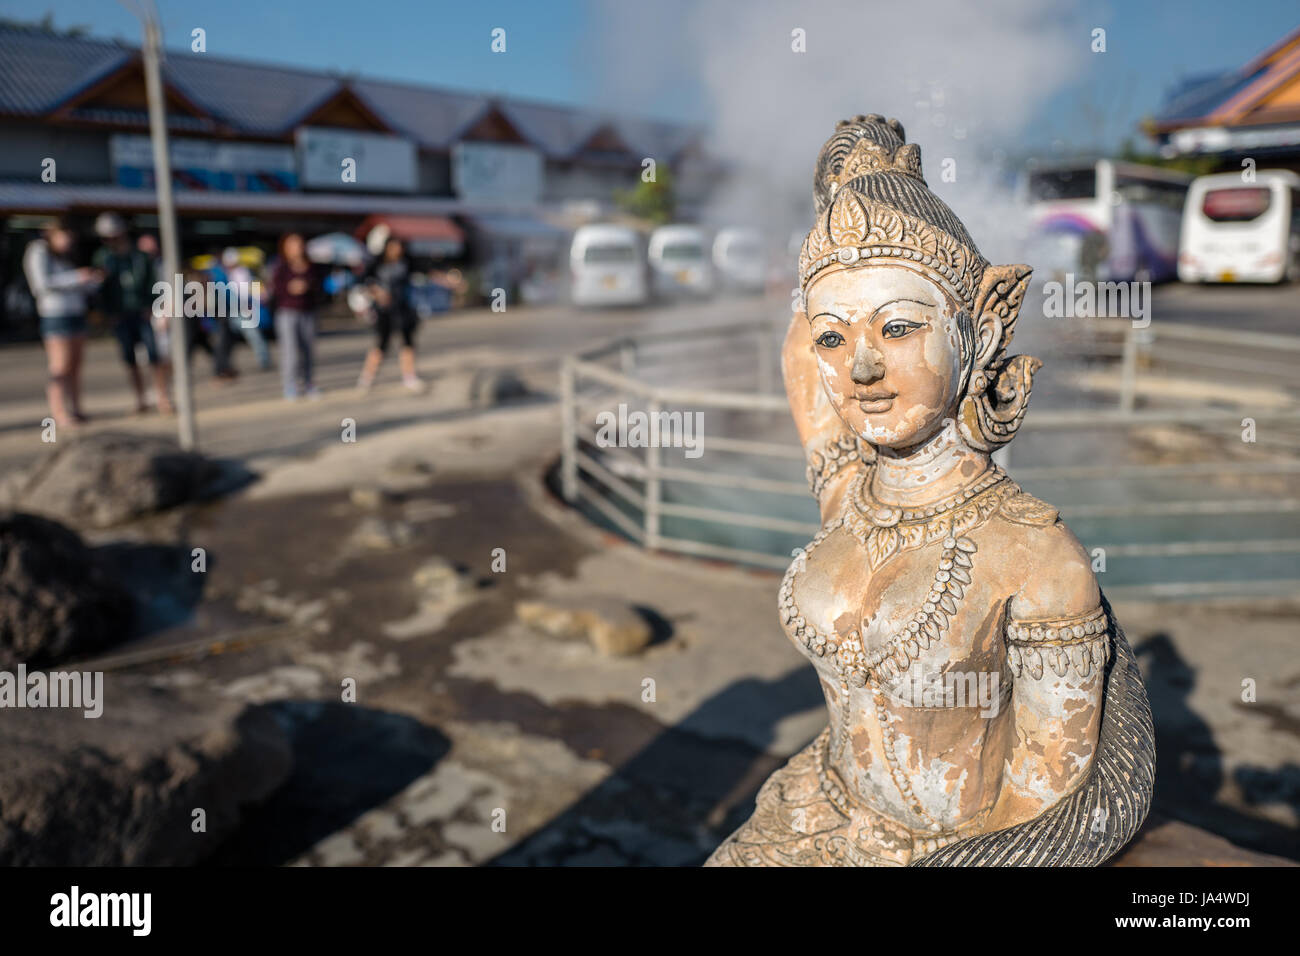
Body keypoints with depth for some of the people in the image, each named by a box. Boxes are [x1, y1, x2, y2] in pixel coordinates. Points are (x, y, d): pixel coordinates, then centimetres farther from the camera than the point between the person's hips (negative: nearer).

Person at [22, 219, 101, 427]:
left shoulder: (64, 257, 21)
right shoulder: (39, 253, -2)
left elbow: (75, 288, 24)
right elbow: (43, 283, -16)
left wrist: (92, 280, 5)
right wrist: (76, 277, -19)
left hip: (76, 314, 8)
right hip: (56, 315, -8)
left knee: (75, 366, 5)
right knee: (61, 367, -11)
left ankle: (75, 410, 7)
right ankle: (59, 413, -11)